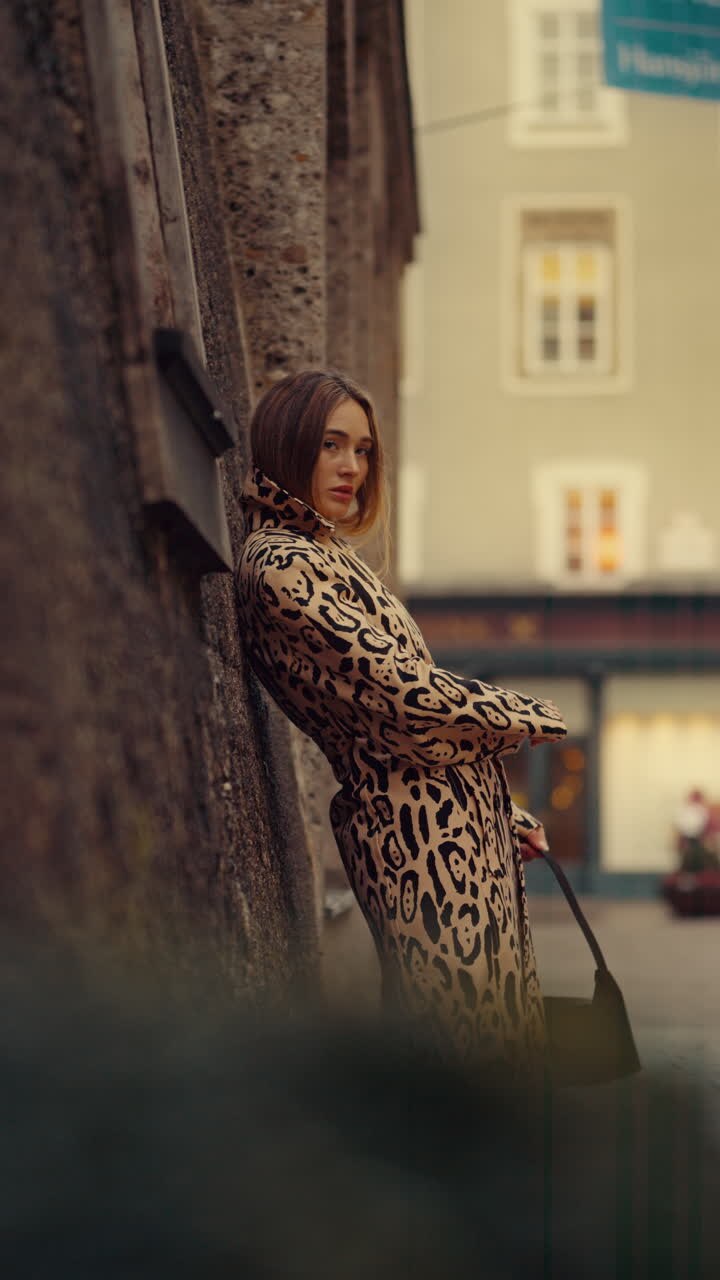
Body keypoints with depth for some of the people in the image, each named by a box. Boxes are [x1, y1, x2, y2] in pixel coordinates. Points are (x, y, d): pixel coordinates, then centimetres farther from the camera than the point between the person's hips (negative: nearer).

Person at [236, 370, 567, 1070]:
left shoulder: (326, 552, 16)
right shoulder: (281, 567, -16)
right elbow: (402, 689, -19)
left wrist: (504, 816, 17)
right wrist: (529, 718, -2)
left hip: (460, 822, 10)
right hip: (423, 832, -10)